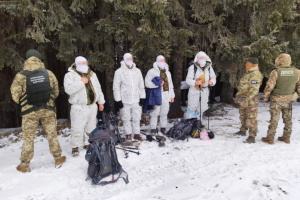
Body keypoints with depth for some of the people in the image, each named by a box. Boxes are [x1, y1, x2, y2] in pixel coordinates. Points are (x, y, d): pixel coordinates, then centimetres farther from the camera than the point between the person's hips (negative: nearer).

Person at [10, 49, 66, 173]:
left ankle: (24, 165, 21)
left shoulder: (21, 76, -8)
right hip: (48, 109, 2)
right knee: (52, 135, 13)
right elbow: (56, 92, 5)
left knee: (28, 138, 11)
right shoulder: (48, 73, -2)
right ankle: (58, 159, 23)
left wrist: (24, 103, 14)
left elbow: (15, 95, -5)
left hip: (29, 111, -1)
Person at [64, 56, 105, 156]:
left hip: (92, 106, 6)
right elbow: (69, 89, -19)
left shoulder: (92, 74, 14)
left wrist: (101, 102, 15)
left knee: (91, 127, 13)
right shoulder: (70, 75, -4)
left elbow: (98, 88, 18)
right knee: (77, 128, -4)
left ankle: (88, 143, 29)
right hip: (79, 107, -5)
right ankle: (75, 147, 11)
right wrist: (81, 82, -19)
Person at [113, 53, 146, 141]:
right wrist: (118, 100, -9)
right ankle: (128, 134, 21)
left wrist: (142, 97, 6)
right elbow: (116, 87, -4)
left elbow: (141, 85, 12)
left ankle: (136, 133, 21)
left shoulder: (137, 71, 9)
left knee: (137, 118, 8)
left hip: (136, 100, 3)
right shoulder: (119, 71, -3)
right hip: (125, 100, -3)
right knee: (126, 118, 6)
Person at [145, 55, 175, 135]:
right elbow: (147, 83, -11)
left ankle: (163, 127, 23)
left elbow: (170, 85, 23)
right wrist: (158, 84, -19)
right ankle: (153, 128, 8)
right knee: (155, 113, -2)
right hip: (156, 96, -5)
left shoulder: (167, 72, 21)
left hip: (166, 96, 6)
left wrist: (172, 95, 18)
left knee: (164, 113, 11)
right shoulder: (152, 71, -1)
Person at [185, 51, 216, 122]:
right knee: (192, 107, -3)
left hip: (205, 90, 5)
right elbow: (188, 80, -11)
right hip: (194, 90, -5)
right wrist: (195, 82, -30)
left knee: (202, 108, 14)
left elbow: (213, 78, 10)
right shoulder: (192, 67, -8)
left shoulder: (209, 67, 6)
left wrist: (212, 81, -14)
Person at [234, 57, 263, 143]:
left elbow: (254, 90, -26)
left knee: (251, 118, -5)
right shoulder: (248, 73, 15)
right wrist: (238, 96, 22)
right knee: (243, 116, 20)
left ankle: (252, 136, 1)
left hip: (250, 100, -10)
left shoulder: (255, 74, -18)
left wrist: (247, 100, -30)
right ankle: (243, 130, 36)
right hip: (243, 99, 11)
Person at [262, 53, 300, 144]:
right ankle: (286, 137, 26)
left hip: (276, 100, -4)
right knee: (287, 119, 15)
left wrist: (265, 97, -3)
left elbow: (269, 86, -15)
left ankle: (270, 138, 10)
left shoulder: (276, 72, -17)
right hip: (288, 100, 4)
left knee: (274, 119, 3)